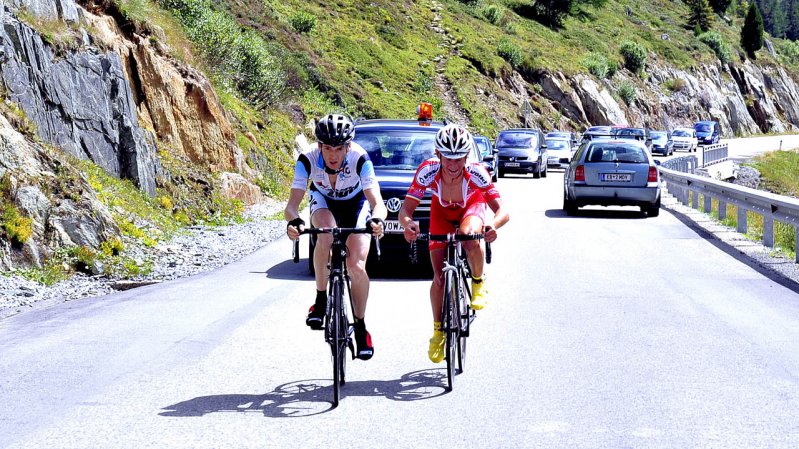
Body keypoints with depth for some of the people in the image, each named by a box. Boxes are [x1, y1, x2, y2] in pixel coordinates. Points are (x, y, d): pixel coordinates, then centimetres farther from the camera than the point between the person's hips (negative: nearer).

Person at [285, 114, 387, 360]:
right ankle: (321, 300, -17)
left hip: (356, 203, 0)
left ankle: (360, 326, 6)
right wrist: (293, 221, -58)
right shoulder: (308, 159, -32)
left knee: (357, 267, -17)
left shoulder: (360, 159, -35)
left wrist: (377, 220, -63)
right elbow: (292, 204, -35)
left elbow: (377, 202, -40)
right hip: (323, 200, 1)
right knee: (326, 234, -35)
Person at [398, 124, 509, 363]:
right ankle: (438, 331, 13)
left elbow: (502, 211, -42)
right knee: (439, 276, -6)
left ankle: (479, 283, -9)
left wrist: (493, 224, -64)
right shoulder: (428, 171, -35)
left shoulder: (475, 172, -38)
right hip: (442, 212, 1)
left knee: (469, 235, -37)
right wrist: (408, 223, -60)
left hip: (472, 207, -1)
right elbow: (405, 209, -37)